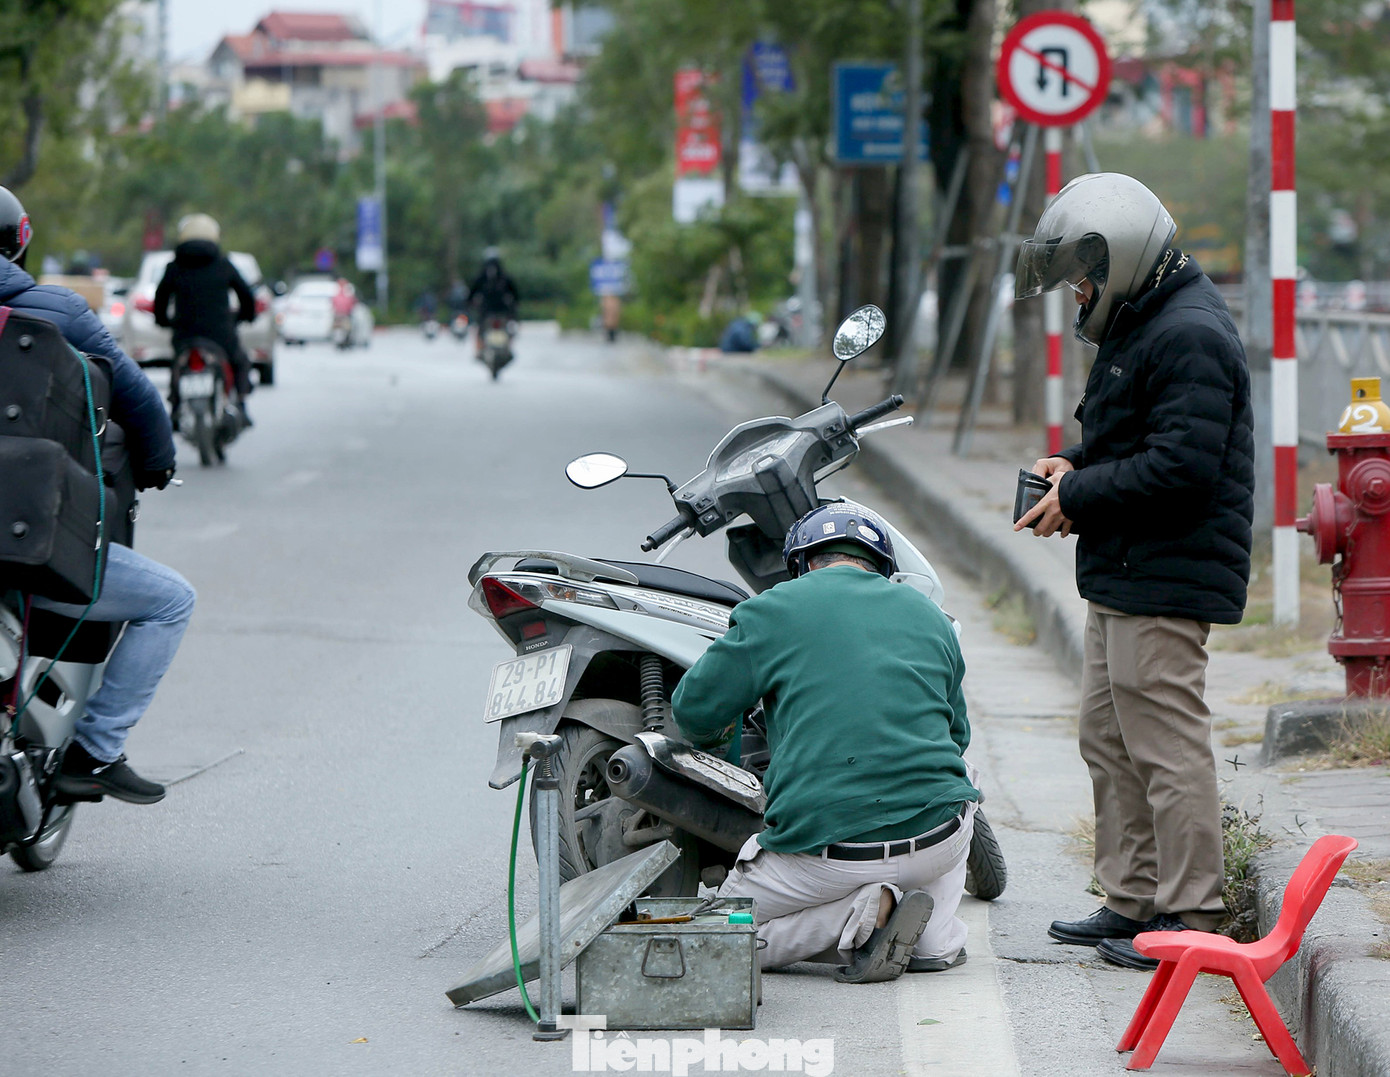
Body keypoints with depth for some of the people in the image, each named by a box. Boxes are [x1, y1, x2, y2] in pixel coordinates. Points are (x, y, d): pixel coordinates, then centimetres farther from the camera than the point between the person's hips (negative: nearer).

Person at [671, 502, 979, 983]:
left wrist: (717, 733, 31)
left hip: (823, 848, -4)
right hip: (938, 843, 4)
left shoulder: (775, 609, 4)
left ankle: (862, 911, -7)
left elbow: (695, 709, 7)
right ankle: (937, 934, 10)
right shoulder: (928, 615, 16)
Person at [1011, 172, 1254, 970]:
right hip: (1125, 576, 11)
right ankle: (1132, 898, 23)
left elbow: (1181, 468, -25)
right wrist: (1077, 467, 8)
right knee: (1112, 742, 15)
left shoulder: (1189, 337, -18)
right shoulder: (1143, 324, 17)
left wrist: (1078, 497, -17)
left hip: (1166, 582, -11)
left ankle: (1189, 914, -2)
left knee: (1166, 746, -7)